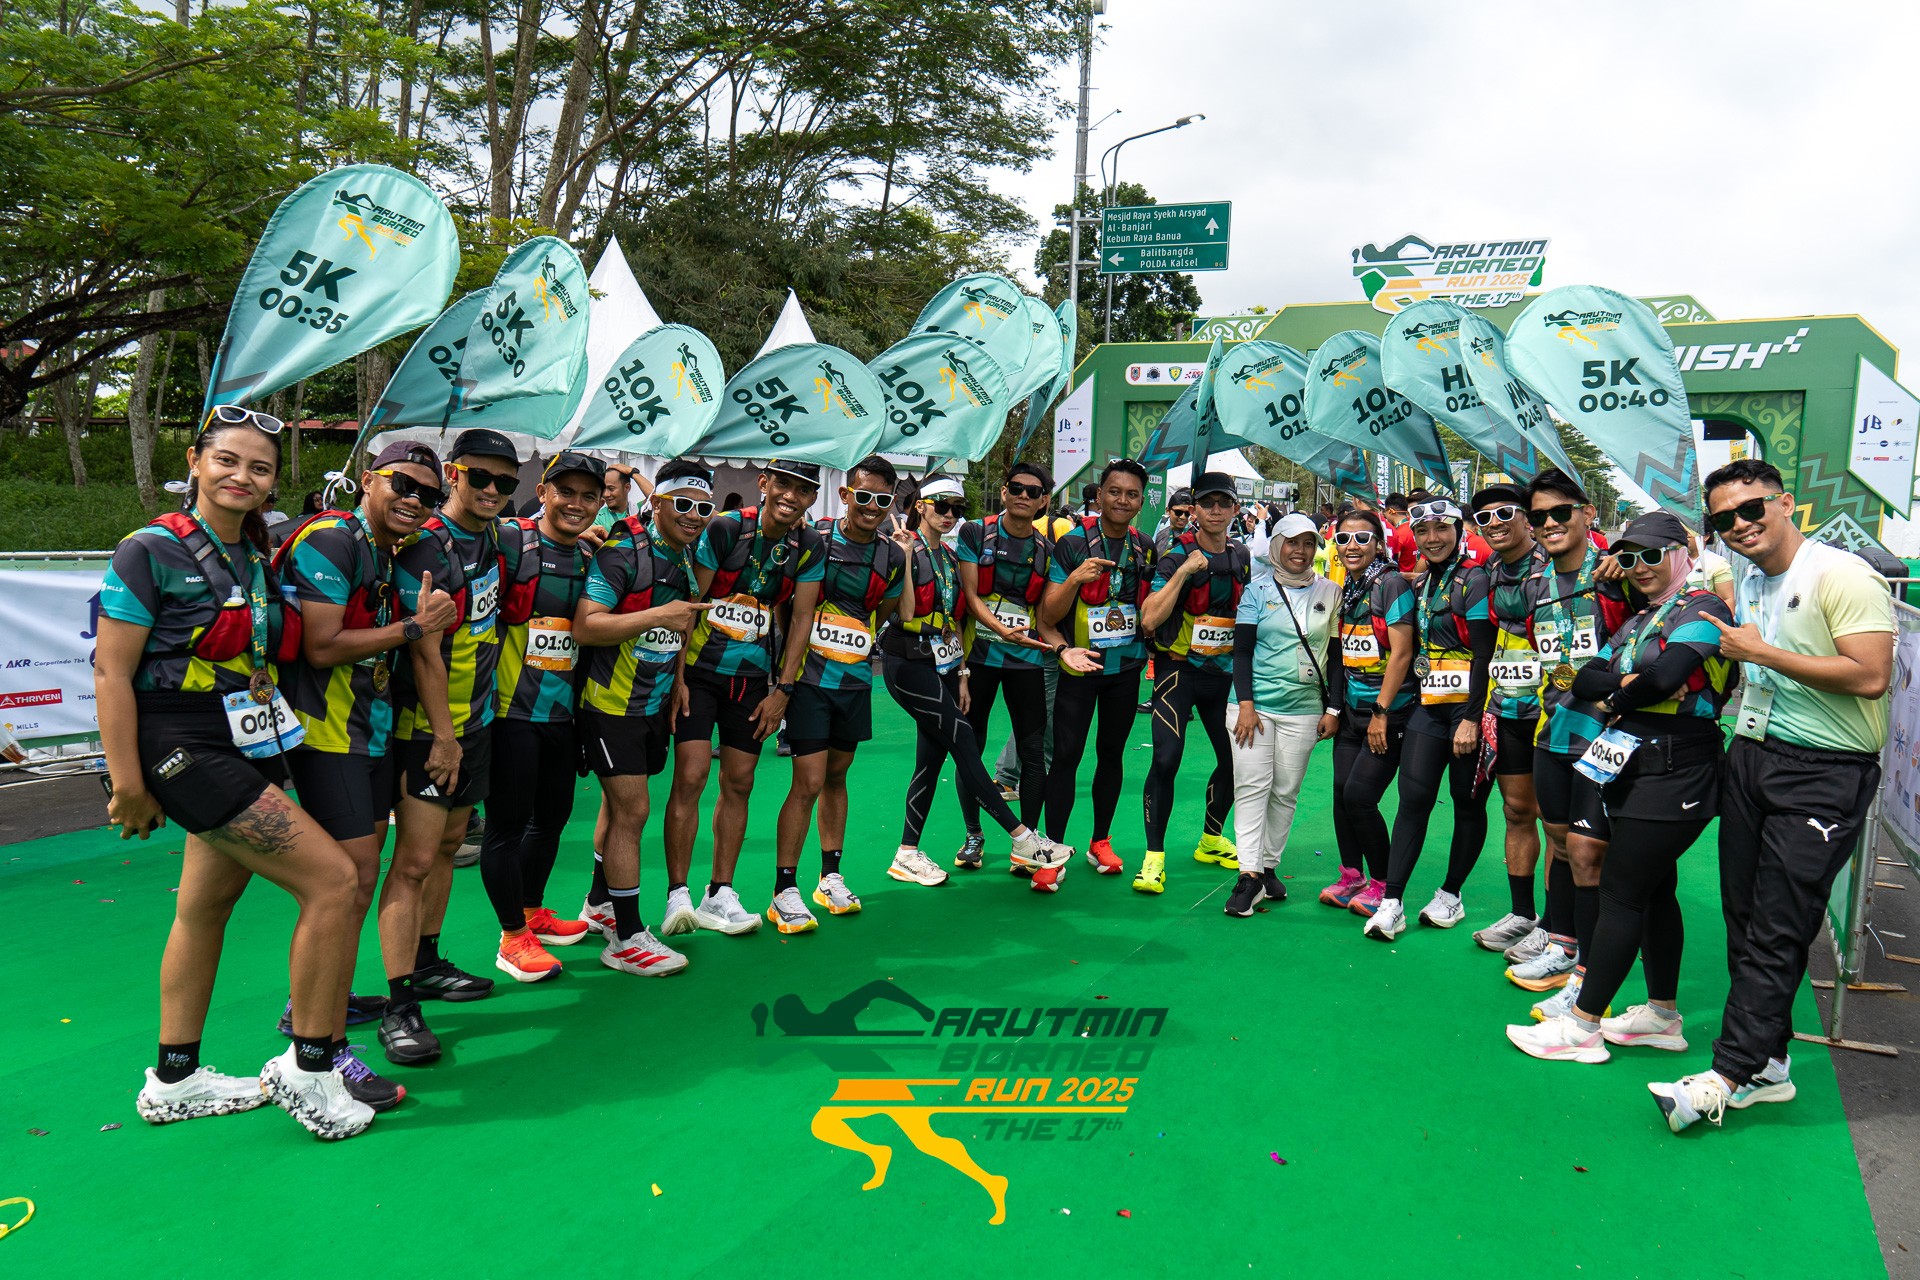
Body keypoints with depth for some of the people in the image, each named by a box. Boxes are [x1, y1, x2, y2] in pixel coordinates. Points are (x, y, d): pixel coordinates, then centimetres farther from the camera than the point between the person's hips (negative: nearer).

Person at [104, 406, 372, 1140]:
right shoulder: (152, 552, -10)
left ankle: (175, 1080, 32)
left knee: (207, 908, 16)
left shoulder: (259, 554, 11)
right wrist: (127, 784, -14)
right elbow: (111, 671, -11)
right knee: (332, 879, -14)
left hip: (252, 749, 8)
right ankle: (307, 1071, -1)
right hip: (186, 751, -8)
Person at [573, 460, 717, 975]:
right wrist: (657, 616, -29)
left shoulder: (691, 559, 7)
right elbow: (584, 626, -26)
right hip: (612, 702, -8)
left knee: (620, 804, 19)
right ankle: (626, 937, 0)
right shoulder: (623, 552, -18)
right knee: (631, 809, -8)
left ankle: (599, 904, 35)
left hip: (656, 700, 8)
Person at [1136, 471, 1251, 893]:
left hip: (1225, 671, 5)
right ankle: (1154, 856, -5)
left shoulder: (1244, 558, 6)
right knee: (1167, 758, -14)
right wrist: (1184, 571, -24)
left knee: (1235, 757, 10)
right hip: (1179, 668, -5)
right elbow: (1149, 619, -21)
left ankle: (1210, 840, 30)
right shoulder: (1177, 554, -10)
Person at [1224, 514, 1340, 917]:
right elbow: (1242, 650, 0)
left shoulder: (1330, 592, 7)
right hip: (1256, 705, -2)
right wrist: (1245, 704, -9)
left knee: (1286, 791, 5)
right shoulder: (1258, 589, 2)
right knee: (1252, 785, -6)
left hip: (1304, 710, 2)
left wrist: (1333, 709, 4)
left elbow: (1336, 654, 10)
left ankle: (1269, 867, 16)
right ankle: (1250, 875, -6)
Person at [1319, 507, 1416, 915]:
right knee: (1341, 791, 4)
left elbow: (1401, 653, -16)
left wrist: (1382, 712, -16)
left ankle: (1382, 885, 9)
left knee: (1360, 796, -9)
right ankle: (1351, 877, 21)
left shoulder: (1391, 583, -12)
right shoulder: (1346, 590, 11)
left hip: (1389, 711, -7)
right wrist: (1334, 706, 12)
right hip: (1353, 709, 7)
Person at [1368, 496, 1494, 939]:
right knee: (1413, 798, -2)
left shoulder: (1473, 580, -9)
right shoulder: (1423, 585, 14)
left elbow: (1484, 655, -14)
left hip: (1467, 708, -6)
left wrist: (1471, 719, -19)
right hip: (1429, 707, 6)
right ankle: (1391, 903, -4)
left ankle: (1450, 895, 19)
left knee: (1467, 802, 7)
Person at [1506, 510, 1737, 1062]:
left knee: (1621, 892, -6)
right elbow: (1585, 681, 6)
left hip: (1674, 774, -9)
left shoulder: (1703, 609, -8)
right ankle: (1663, 1015, 26)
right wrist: (1633, 683, -13)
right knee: (1654, 889, 15)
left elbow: (1666, 673, -24)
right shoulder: (1639, 620, 18)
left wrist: (1617, 701, -7)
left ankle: (1582, 1026, -1)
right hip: (1633, 767, 9)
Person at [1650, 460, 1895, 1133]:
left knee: (1776, 931, -5)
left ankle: (1728, 1076, -1)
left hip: (1824, 774, -8)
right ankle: (1766, 1063, 20)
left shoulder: (1843, 575, -11)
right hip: (1750, 755, 8)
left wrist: (1762, 652, -17)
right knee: (1744, 917, 9)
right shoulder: (1747, 584, 13)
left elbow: (1870, 676, -22)